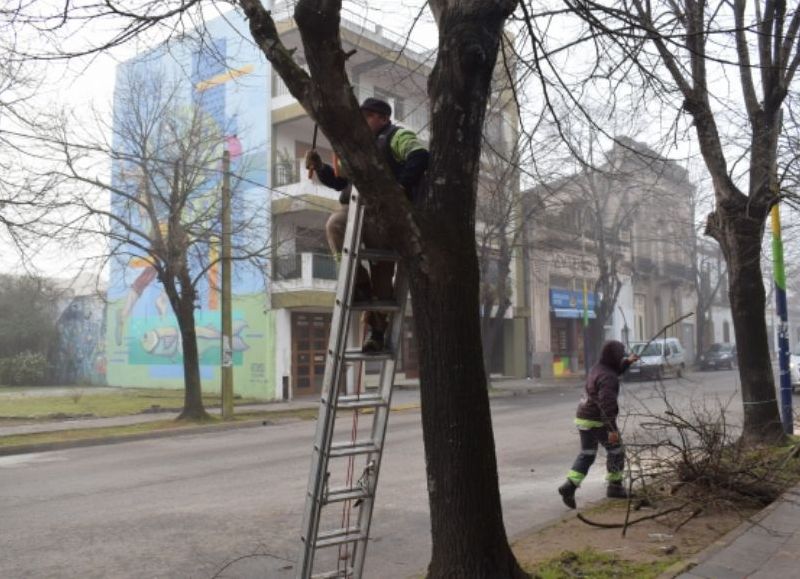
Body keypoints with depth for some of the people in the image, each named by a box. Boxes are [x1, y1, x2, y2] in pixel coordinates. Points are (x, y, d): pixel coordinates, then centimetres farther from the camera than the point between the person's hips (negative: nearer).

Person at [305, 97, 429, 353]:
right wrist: (320, 168, 11)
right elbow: (341, 181, 29)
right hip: (357, 211, 6)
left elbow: (420, 157, -13)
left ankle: (376, 328, 7)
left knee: (381, 279, -7)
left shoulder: (398, 137, 7)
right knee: (335, 224, -28)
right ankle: (359, 284, -19)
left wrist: (397, 187, -22)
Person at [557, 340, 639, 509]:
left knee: (586, 455, 12)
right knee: (616, 451, 12)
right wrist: (612, 429, -31)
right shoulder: (607, 378, -20)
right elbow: (607, 403, -30)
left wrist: (627, 361, 23)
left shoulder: (597, 368, 9)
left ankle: (570, 486, -4)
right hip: (598, 421, -8)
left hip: (583, 418, 9)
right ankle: (615, 486, 22)